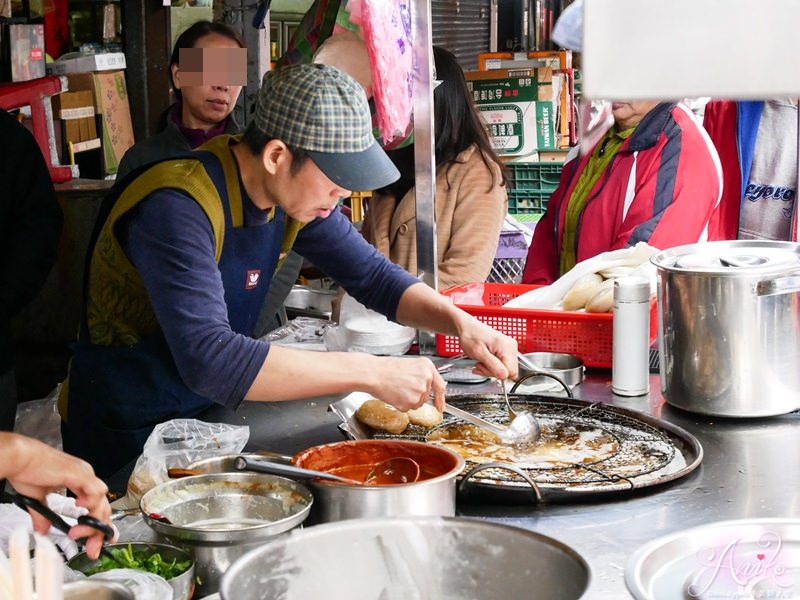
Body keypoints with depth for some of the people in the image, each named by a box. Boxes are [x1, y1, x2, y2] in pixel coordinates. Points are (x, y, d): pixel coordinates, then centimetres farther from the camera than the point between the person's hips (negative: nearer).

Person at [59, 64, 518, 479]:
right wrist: (369, 372, -38)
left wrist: (459, 322, -13)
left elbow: (372, 274, 5)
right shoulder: (177, 209, -29)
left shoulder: (294, 190, -5)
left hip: (207, 415, 7)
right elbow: (209, 360, -39)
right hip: (127, 441, -7)